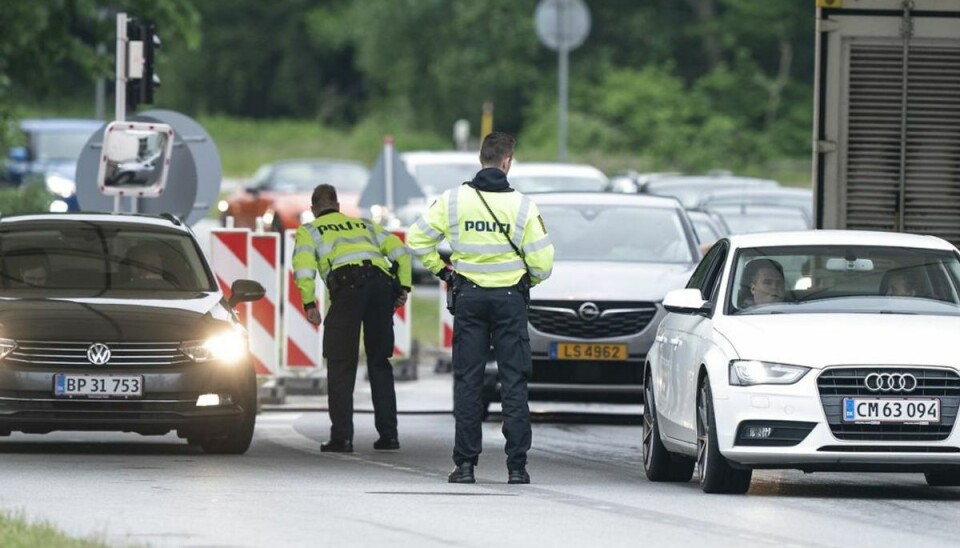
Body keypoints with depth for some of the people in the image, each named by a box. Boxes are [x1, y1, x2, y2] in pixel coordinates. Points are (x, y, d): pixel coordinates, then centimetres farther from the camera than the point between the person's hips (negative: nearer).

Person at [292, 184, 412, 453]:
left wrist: (309, 304, 1)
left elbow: (303, 265, 1)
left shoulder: (309, 231, 22)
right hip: (382, 281, 4)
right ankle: (388, 434, 11)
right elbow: (399, 251, 21)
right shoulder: (364, 225, 34)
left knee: (341, 364, 2)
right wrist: (403, 287, 14)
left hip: (348, 282, -4)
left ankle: (342, 436, -4)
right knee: (380, 363, 13)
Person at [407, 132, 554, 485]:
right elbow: (542, 262, -7)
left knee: (467, 382, 5)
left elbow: (417, 239, -1)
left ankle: (465, 464, 2)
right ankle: (517, 466, 0)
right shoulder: (522, 206, -7)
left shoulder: (454, 200, -3)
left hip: (469, 297, 1)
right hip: (510, 298, -1)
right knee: (514, 383, 3)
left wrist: (441, 271, 10)